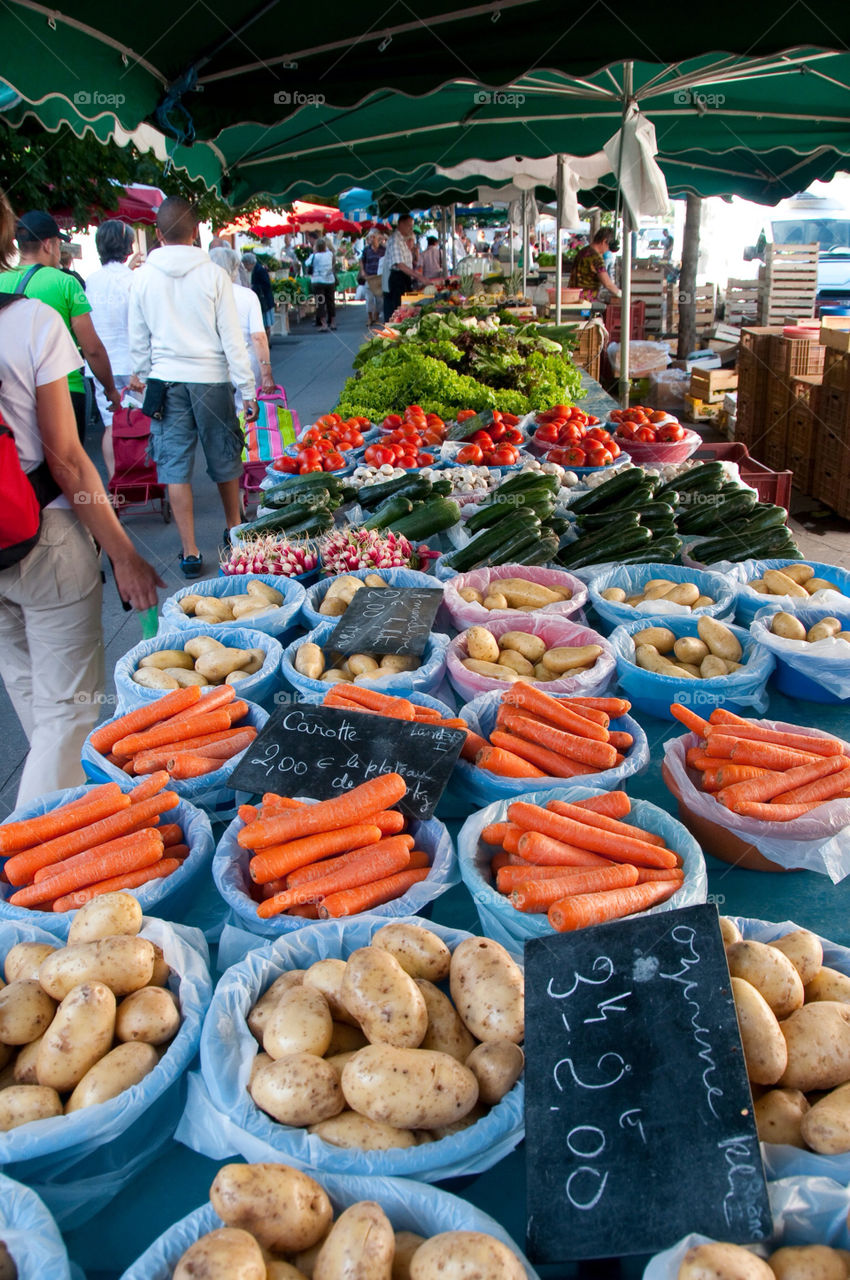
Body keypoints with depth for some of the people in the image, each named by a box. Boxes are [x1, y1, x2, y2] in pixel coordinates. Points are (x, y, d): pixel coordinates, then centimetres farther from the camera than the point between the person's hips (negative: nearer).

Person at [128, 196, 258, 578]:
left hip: (165, 380, 1)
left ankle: (190, 551, 4)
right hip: (210, 378, -1)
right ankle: (234, 529, 33)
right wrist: (248, 390, 0)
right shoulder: (213, 274, -6)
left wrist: (138, 373, 25)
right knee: (224, 459, 15)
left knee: (175, 465, 4)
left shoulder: (143, 276, 0)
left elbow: (138, 336, 9)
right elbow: (231, 337, -5)